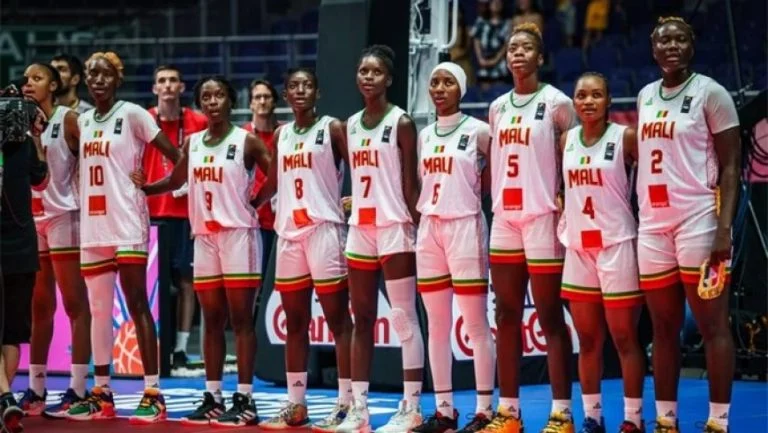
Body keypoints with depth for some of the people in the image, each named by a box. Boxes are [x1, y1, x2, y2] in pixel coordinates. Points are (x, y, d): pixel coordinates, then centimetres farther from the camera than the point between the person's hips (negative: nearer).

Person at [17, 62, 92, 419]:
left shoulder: (68, 119, -7)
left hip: (64, 215, -7)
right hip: (30, 218, 7)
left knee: (74, 303, -6)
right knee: (39, 307, 9)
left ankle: (77, 390, -8)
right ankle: (36, 390, 13)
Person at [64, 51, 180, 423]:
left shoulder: (132, 115, -6)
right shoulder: (83, 120, 13)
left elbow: (176, 156, -7)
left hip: (127, 225, -7)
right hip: (92, 226, 7)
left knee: (137, 306, -8)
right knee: (98, 310, 9)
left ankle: (153, 393, -8)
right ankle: (101, 394, 15)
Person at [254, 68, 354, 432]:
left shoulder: (332, 129, -2)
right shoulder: (280, 135, 15)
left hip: (325, 228, -6)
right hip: (289, 232, 6)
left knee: (337, 318, -5)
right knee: (295, 322, 9)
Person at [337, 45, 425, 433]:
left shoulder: (401, 123, -6)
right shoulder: (350, 125, 13)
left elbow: (410, 185, -9)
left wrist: (421, 228, -15)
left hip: (394, 229, -7)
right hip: (359, 229, 7)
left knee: (404, 318, -5)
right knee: (362, 320, 8)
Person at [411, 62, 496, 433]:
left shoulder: (478, 132, -4)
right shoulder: (425, 135, 13)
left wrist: (470, 194, -4)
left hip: (465, 227, -6)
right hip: (429, 229, 6)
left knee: (476, 325, -4)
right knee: (437, 326, 7)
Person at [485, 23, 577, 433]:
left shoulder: (557, 103, -4)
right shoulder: (497, 107, 13)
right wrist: (494, 206, 12)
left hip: (542, 218, -6)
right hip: (504, 218, 6)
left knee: (549, 316, -4)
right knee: (507, 315, 7)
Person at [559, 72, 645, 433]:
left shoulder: (625, 137, -8)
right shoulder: (566, 141, 7)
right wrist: (562, 211, 9)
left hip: (616, 245, -5)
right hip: (577, 247, 5)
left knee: (624, 337, -2)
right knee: (587, 339, 8)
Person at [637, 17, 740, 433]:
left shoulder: (710, 93, -4)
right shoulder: (646, 96, 14)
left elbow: (730, 166, -7)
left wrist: (724, 228, -17)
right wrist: (638, 216, 16)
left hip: (698, 221, -6)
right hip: (652, 225, 6)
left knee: (712, 325, -5)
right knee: (663, 328, 9)